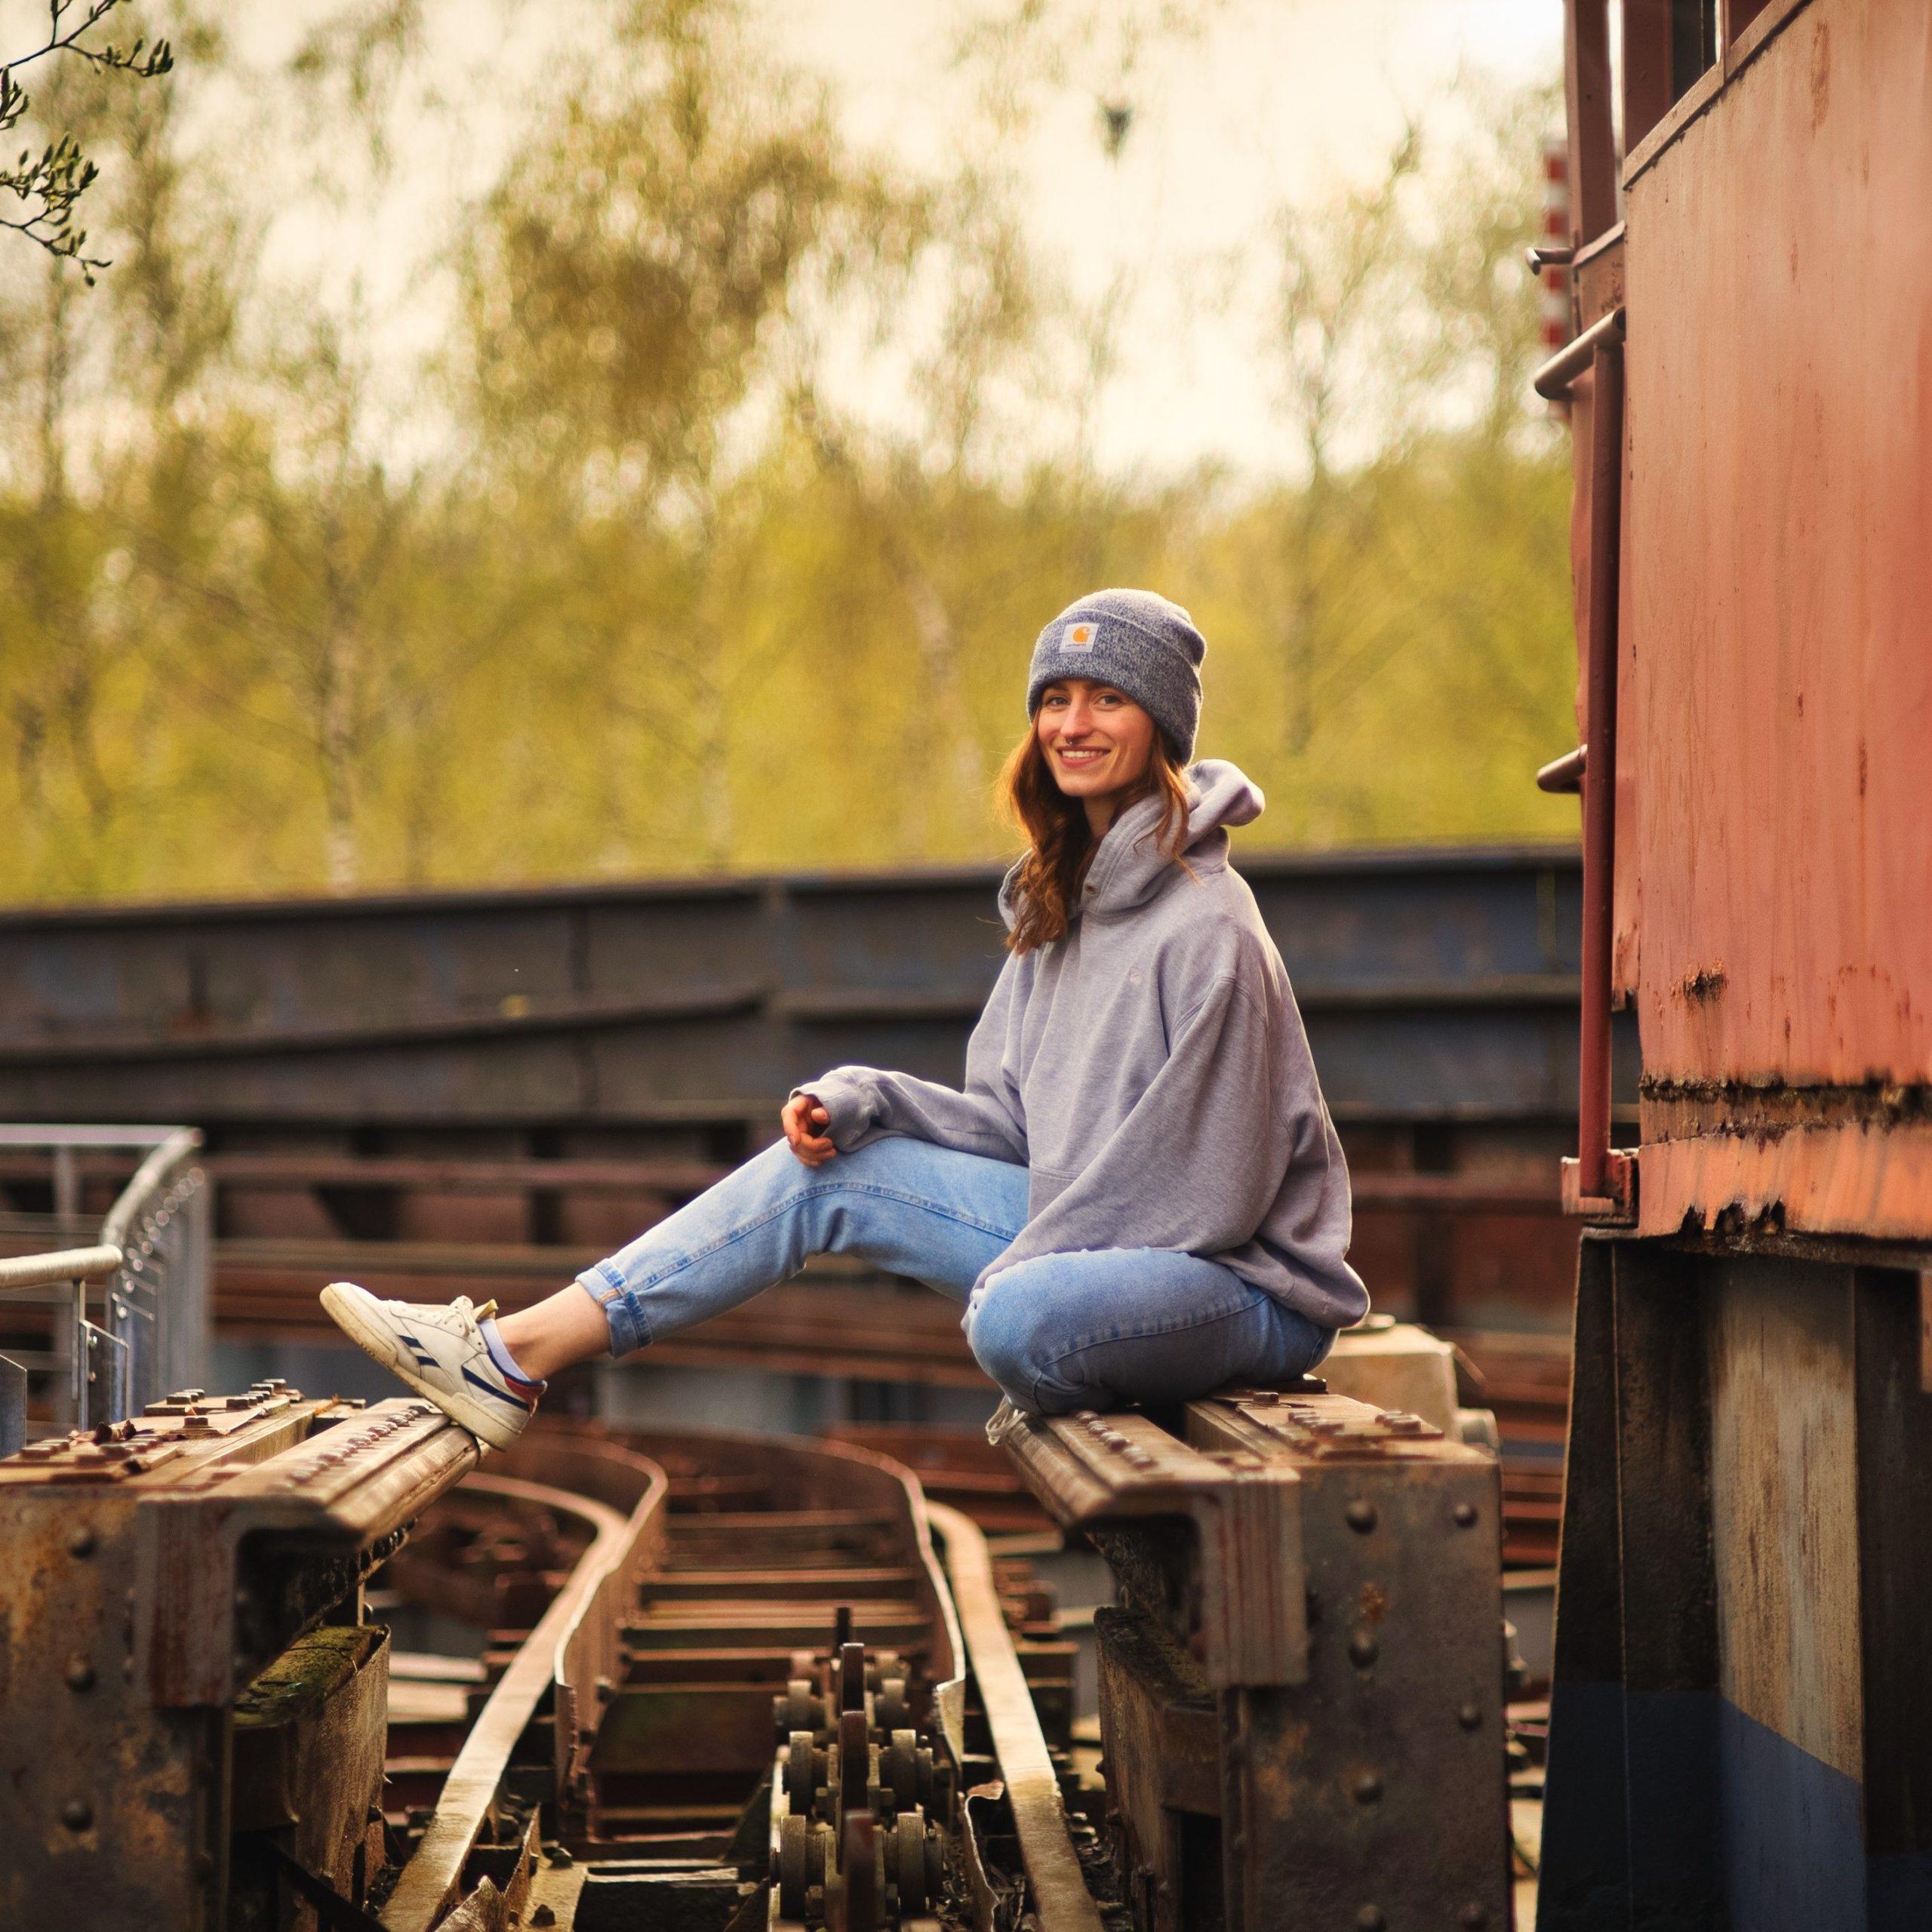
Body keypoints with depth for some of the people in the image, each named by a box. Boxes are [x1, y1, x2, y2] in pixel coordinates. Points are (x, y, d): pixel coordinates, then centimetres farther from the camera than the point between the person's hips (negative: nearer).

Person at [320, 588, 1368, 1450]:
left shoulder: (1205, 925, -17)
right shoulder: (1061, 904, 11)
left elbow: (1202, 1180, -18)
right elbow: (1014, 1124, 13)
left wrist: (1014, 1276, -18)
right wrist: (862, 1102, -3)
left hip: (1244, 1286, -8)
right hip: (1090, 1235, 8)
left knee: (1021, 1317, -39)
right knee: (824, 1168, 1)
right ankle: (517, 1356, 0)